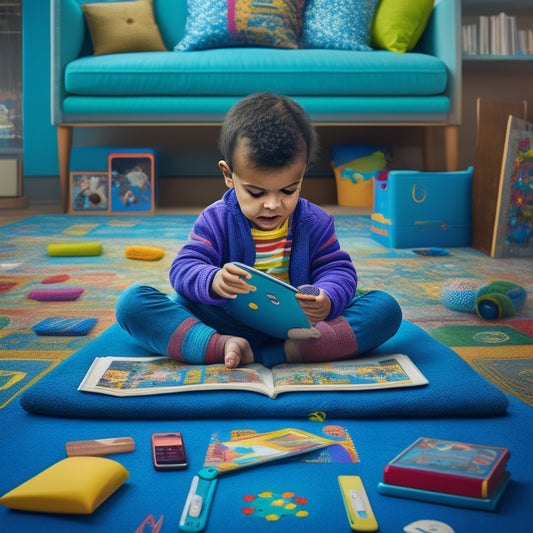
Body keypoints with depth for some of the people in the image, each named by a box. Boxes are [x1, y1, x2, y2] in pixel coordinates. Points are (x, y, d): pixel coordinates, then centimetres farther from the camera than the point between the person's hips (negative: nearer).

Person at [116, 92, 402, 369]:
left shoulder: (314, 222, 3)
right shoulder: (215, 220, -1)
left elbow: (338, 270, 1)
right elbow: (183, 269, -8)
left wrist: (327, 301, -25)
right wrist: (213, 281, -34)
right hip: (225, 324, -1)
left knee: (386, 307, -19)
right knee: (132, 301, -18)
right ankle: (221, 346, -36)